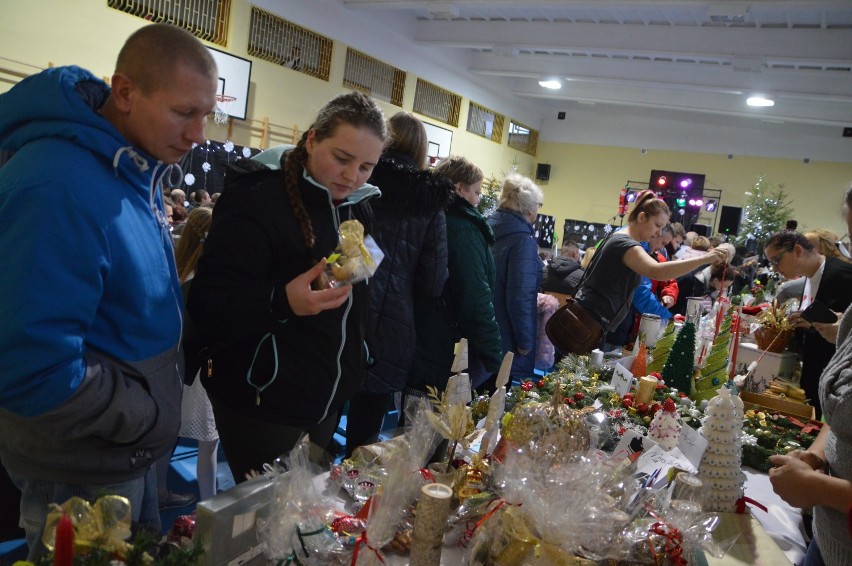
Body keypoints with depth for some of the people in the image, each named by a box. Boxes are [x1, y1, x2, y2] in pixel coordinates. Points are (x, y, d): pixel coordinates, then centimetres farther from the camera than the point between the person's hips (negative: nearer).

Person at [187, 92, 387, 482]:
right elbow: (208, 306, -24)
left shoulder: (357, 209, 6)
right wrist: (281, 302, -39)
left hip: (327, 401, 8)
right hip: (263, 405, -7)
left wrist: (352, 369, 15)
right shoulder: (257, 202, -18)